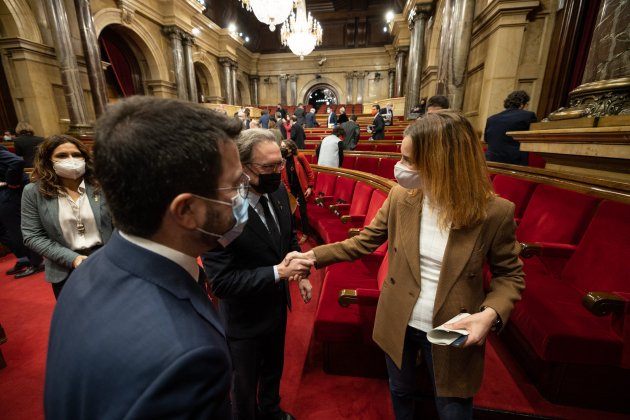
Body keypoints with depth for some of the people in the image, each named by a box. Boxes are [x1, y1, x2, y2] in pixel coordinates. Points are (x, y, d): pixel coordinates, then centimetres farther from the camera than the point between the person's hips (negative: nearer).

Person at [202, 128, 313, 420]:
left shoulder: (278, 192, -11)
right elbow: (221, 281, -29)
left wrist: (300, 274, -3)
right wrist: (278, 272, -33)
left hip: (277, 305, 7)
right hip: (244, 318, -6)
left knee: (273, 368, 33)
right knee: (244, 384, 24)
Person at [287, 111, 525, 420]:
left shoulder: (494, 212, -20)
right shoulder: (400, 197, -12)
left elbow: (509, 274, -5)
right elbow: (364, 241, -3)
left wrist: (491, 313, -24)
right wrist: (313, 256, -7)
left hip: (450, 333, -2)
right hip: (398, 322, 3)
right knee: (400, 390, 29)